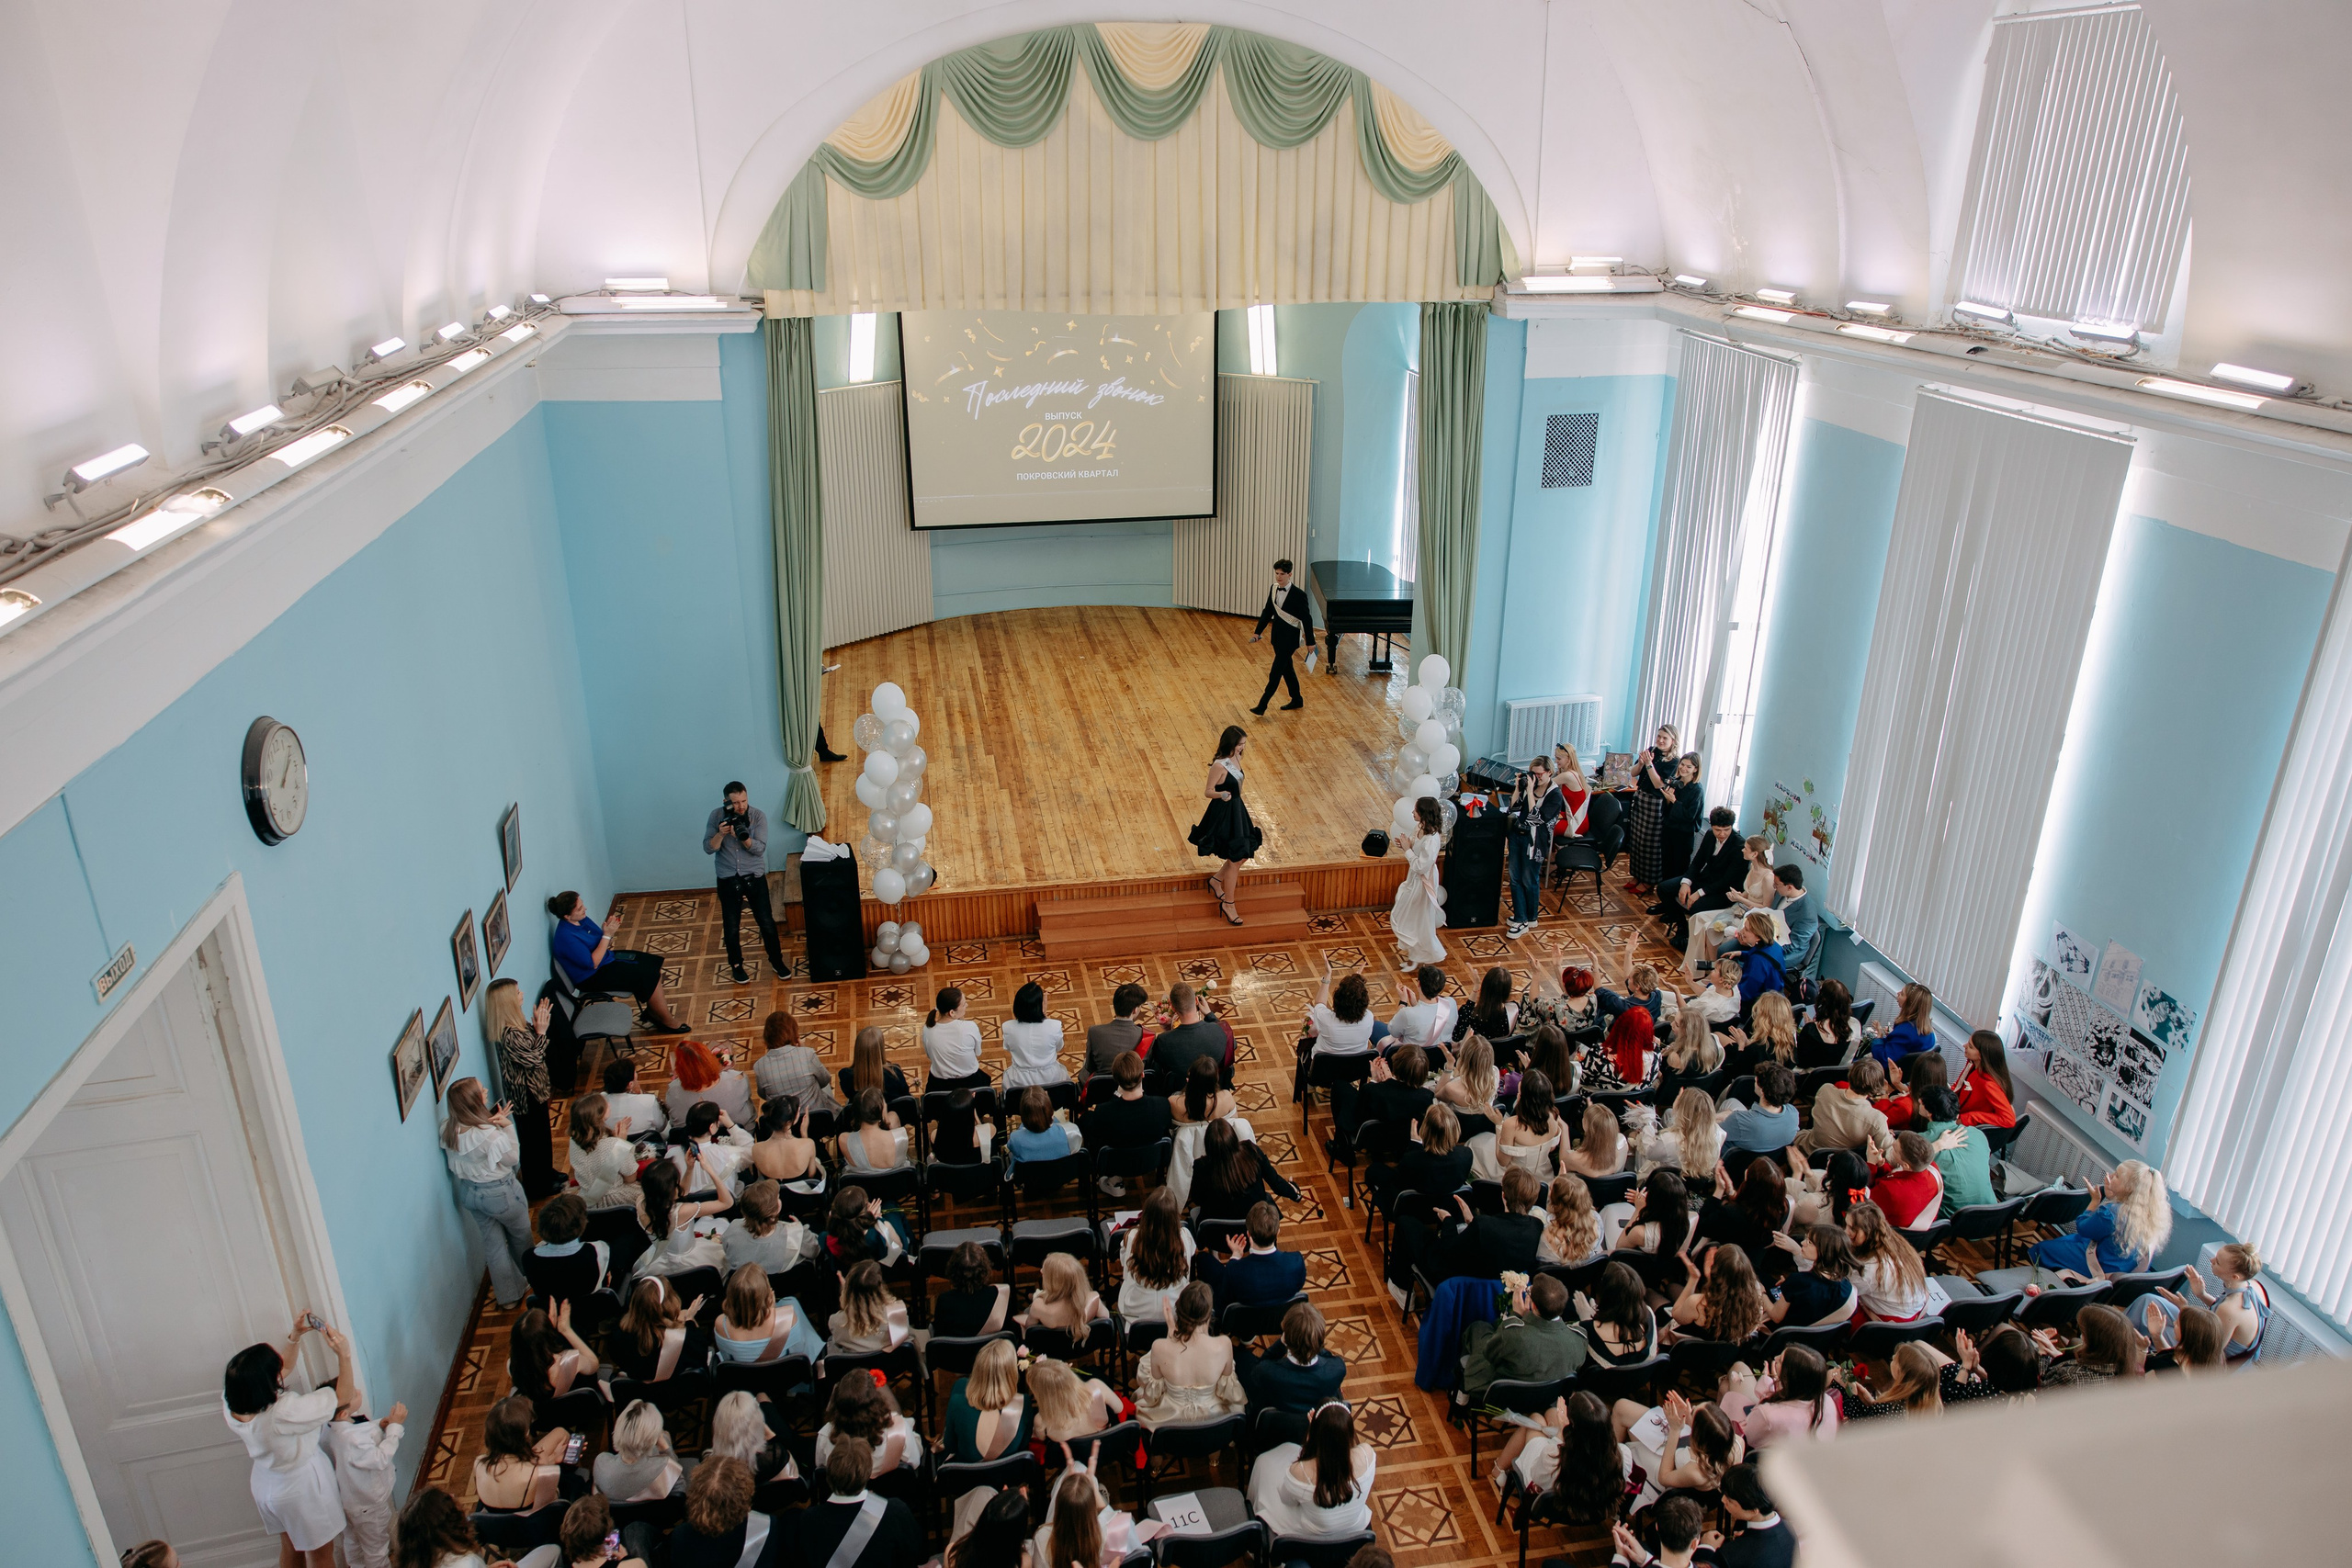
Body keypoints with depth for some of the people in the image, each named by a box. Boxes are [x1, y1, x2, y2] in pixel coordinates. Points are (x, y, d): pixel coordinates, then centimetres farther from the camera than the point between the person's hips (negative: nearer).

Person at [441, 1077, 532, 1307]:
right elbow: (513, 1159, -20)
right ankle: (529, 1282, 45)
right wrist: (507, 1126, -23)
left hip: (468, 1192, 6)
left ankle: (507, 1296, 34)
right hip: (500, 1193, -6)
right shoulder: (489, 1134, -36)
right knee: (520, 1236, 23)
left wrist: (491, 1121, -5)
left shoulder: (447, 1130, -13)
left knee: (493, 1244, 21)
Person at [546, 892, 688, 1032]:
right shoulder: (565, 937, -29)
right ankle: (668, 1021, 0)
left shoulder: (580, 920, -3)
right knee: (649, 976, -16)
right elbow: (593, 963, -26)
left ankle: (652, 1011, 13)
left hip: (607, 957, 9)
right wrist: (607, 935, -26)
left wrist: (607, 931, -11)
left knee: (654, 963, 1)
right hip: (593, 977, -9)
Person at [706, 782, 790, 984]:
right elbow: (708, 848, -9)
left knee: (767, 922, 4)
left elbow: (760, 848, -17)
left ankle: (776, 961, 24)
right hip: (728, 879, 0)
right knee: (731, 926, 9)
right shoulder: (716, 816, -8)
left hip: (755, 877, 0)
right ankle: (736, 964, 30)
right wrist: (721, 834, -27)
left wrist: (742, 835, -34)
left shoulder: (758, 816, -11)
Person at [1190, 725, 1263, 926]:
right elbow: (1207, 792, -19)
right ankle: (1228, 904, 15)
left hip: (1236, 810, 9)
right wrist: (1221, 794, -40)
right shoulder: (1219, 765, -23)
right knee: (1235, 860, 0)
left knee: (1245, 854, 15)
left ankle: (1216, 880, 37)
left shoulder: (1236, 758, 2)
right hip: (1223, 813, -8)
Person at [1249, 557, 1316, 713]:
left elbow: (1306, 619, -13)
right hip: (1277, 636, 7)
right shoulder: (1273, 589, 2)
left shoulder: (1299, 594, -18)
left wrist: (1310, 642, -9)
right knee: (1287, 668, 18)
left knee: (1276, 671, -7)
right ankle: (1297, 700, 33)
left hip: (1290, 637, -7)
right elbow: (1267, 612, 11)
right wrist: (1258, 632, 7)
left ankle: (1262, 706, -5)